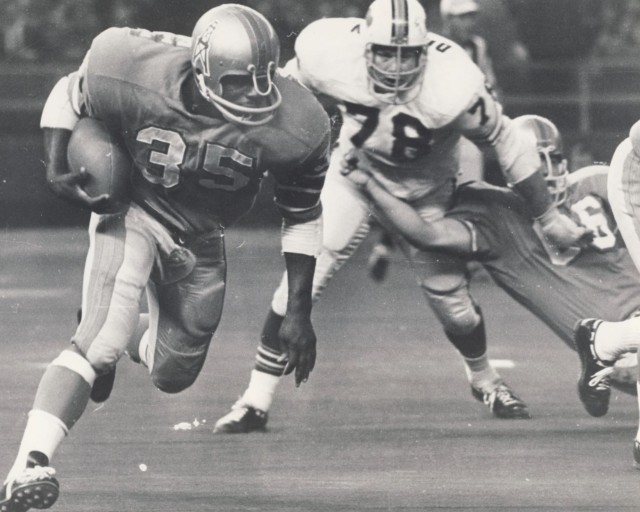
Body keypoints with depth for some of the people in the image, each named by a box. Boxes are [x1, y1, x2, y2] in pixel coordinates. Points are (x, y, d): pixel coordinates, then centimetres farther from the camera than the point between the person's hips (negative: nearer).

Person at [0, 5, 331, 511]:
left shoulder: (291, 127, -25)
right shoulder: (138, 83, -30)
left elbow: (302, 217, -8)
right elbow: (69, 94, -6)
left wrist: (299, 311, -6)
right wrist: (57, 171, -18)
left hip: (200, 241, 4)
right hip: (134, 214, -3)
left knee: (173, 375, 14)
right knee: (100, 342, -26)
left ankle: (125, 341, 49)